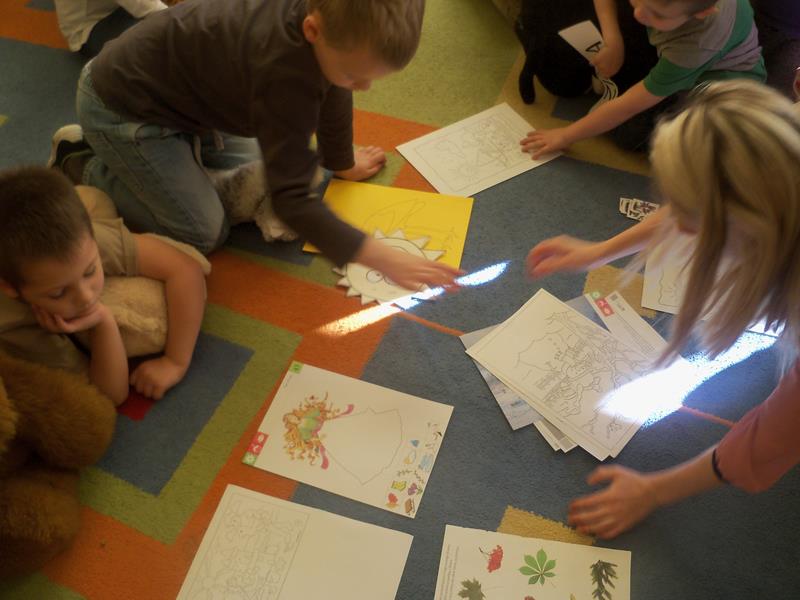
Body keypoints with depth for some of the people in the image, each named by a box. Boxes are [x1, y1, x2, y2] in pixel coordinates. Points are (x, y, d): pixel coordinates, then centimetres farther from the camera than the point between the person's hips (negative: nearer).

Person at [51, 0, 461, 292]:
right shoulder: (285, 73, -39)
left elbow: (333, 93, 5)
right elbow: (292, 197, -37)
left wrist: (342, 162, 19)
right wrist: (380, 257, -39)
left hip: (177, 85, 8)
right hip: (119, 109, -8)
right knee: (202, 235, -7)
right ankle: (82, 170, 9)